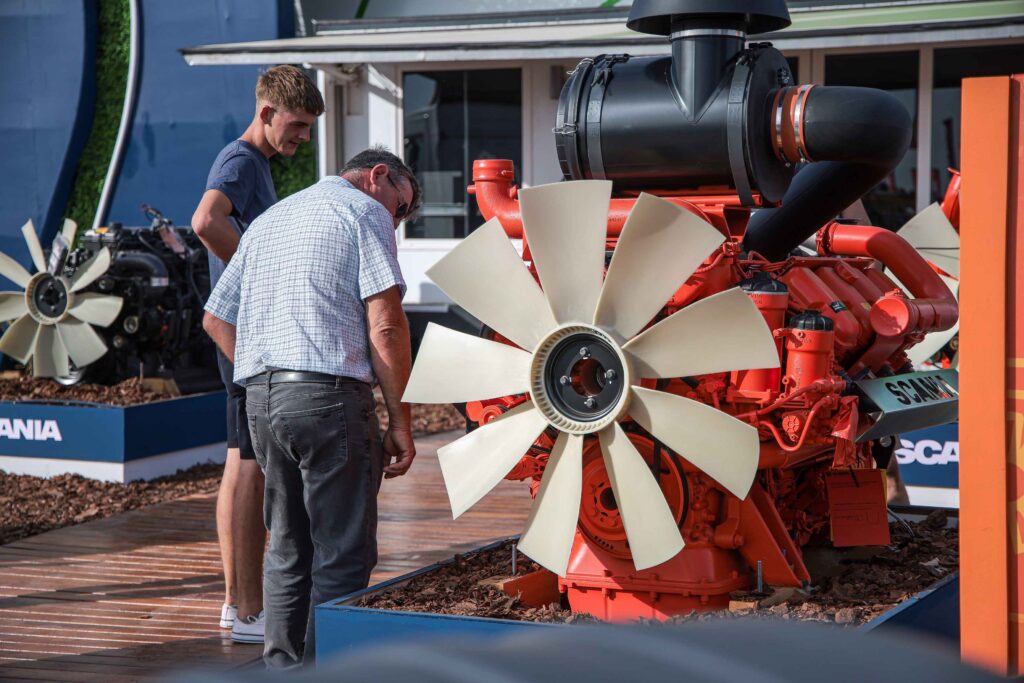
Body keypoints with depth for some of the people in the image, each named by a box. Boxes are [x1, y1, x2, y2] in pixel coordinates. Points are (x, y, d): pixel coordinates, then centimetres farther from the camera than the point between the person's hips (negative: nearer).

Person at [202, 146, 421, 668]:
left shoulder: (269, 219, 25)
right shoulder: (364, 211, 2)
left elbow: (215, 319, 25)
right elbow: (385, 325, -9)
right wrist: (399, 419, -5)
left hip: (260, 398, 7)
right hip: (329, 394, -7)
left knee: (288, 548, 15)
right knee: (342, 556, -2)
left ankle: (283, 667, 18)